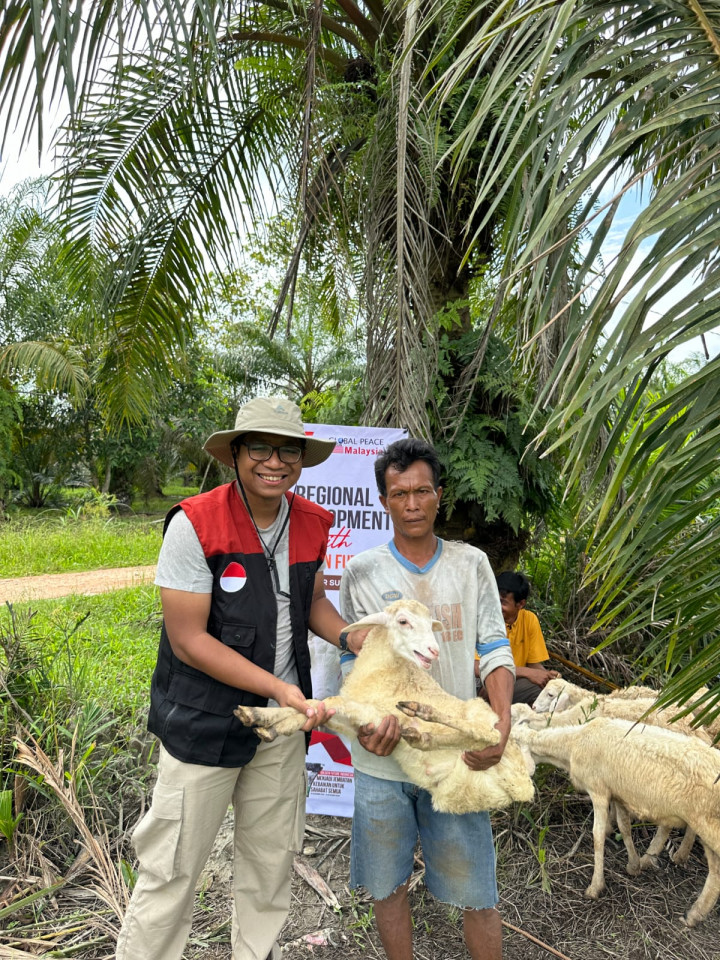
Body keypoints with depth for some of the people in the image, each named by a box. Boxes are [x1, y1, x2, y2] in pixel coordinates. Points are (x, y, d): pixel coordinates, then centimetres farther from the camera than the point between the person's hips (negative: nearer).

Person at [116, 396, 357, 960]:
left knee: (272, 856, 21)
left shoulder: (311, 524, -3)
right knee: (174, 867, 10)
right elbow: (187, 639, -20)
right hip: (204, 722, -5)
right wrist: (278, 687, -24)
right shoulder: (195, 524, -19)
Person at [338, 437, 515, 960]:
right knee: (389, 886, 16)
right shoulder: (362, 572, -2)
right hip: (384, 759, 0)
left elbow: (496, 650, 0)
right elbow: (353, 660, -1)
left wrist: (503, 724, -16)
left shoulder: (471, 564, 1)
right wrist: (369, 718, -20)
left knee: (477, 893, 10)